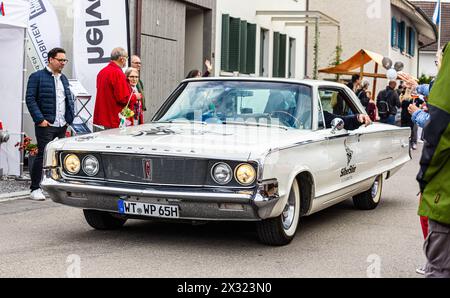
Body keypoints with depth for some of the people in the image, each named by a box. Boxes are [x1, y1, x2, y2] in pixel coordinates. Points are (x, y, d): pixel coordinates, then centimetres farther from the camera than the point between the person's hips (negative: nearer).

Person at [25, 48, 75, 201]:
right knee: (43, 155, -7)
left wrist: (69, 118, 9)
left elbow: (69, 99, 23)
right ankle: (35, 189, -1)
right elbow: (30, 99, -9)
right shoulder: (37, 77, -4)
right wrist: (40, 119, -16)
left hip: (62, 125, 7)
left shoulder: (63, 79, 18)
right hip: (46, 125, -7)